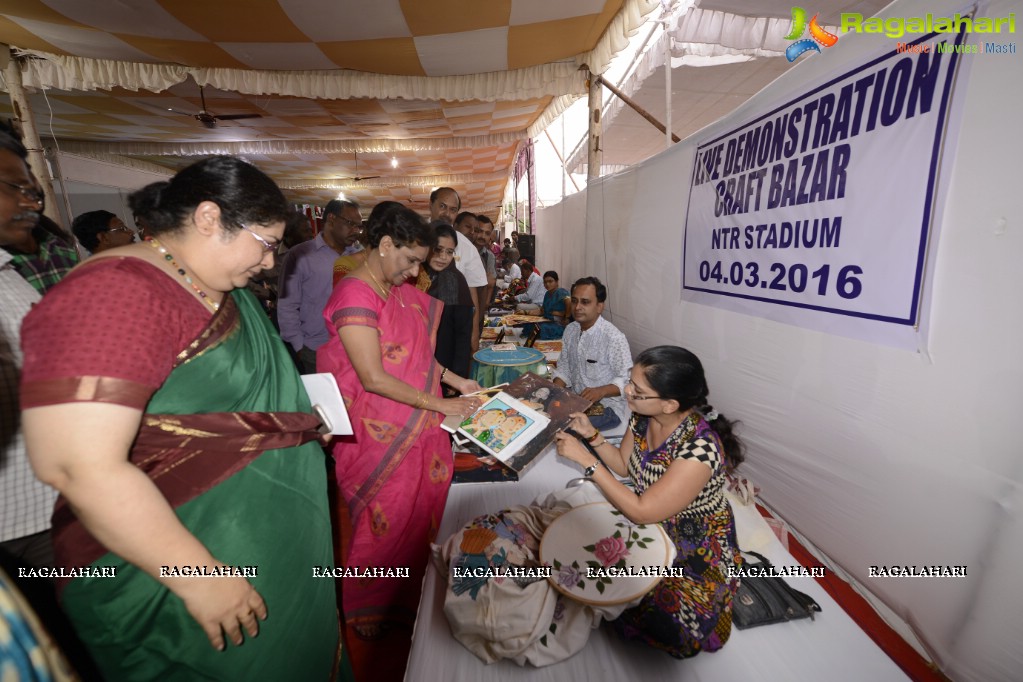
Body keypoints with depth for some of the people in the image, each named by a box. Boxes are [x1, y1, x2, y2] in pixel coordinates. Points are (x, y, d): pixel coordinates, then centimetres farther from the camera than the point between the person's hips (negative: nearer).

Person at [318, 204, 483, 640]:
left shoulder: (399, 289, 7)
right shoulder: (355, 295, -19)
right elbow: (375, 378, -23)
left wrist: (455, 381, 6)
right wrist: (439, 403, -18)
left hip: (418, 431, 8)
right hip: (381, 436, -7)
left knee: (423, 511, 19)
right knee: (386, 522, 12)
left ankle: (414, 597, 44)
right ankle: (372, 614, 41)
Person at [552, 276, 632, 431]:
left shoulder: (614, 338, -20)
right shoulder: (570, 330, 2)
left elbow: (627, 380, -17)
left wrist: (600, 391, -32)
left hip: (607, 405, -6)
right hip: (576, 399, 6)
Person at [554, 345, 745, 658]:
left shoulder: (700, 449, -33)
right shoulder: (643, 416, -13)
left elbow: (641, 512, -28)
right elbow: (623, 466, 3)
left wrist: (585, 459, -28)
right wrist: (591, 434, -14)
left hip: (696, 543, -5)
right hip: (654, 523, 6)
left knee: (661, 610, -23)